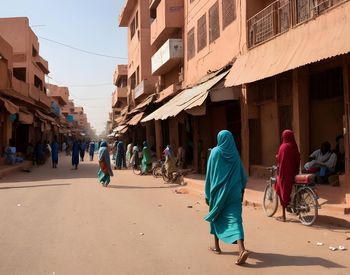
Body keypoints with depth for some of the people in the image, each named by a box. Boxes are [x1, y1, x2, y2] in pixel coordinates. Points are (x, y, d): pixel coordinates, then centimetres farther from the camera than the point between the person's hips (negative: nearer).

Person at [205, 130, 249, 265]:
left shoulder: (215, 152, -5)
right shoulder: (235, 153, 4)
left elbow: (209, 174, -4)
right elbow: (242, 174, 8)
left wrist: (207, 193, 1)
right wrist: (242, 190, 18)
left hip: (218, 190, -2)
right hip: (234, 192, 2)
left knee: (216, 216, 18)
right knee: (234, 219, -3)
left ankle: (216, 246, 28)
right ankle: (242, 250, -19)